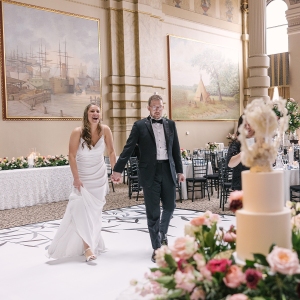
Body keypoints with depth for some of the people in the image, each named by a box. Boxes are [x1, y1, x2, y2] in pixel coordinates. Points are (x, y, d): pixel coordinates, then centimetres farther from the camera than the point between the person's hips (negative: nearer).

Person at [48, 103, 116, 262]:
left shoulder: (105, 130, -9)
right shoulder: (78, 132, -17)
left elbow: (111, 152, 2)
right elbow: (72, 156, -15)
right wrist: (76, 178, -18)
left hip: (100, 177, 3)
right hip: (83, 177, -3)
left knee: (95, 211, 9)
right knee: (82, 210, -13)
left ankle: (93, 242, 25)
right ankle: (87, 247, -13)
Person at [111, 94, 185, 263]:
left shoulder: (171, 125, 9)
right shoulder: (140, 126, -1)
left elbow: (176, 149, 12)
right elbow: (128, 149, -4)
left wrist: (180, 171, 11)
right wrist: (118, 170, -9)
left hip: (168, 171, 3)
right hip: (150, 173, -3)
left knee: (170, 206, 12)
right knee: (153, 212, 3)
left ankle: (163, 233, 41)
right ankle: (157, 247, 15)